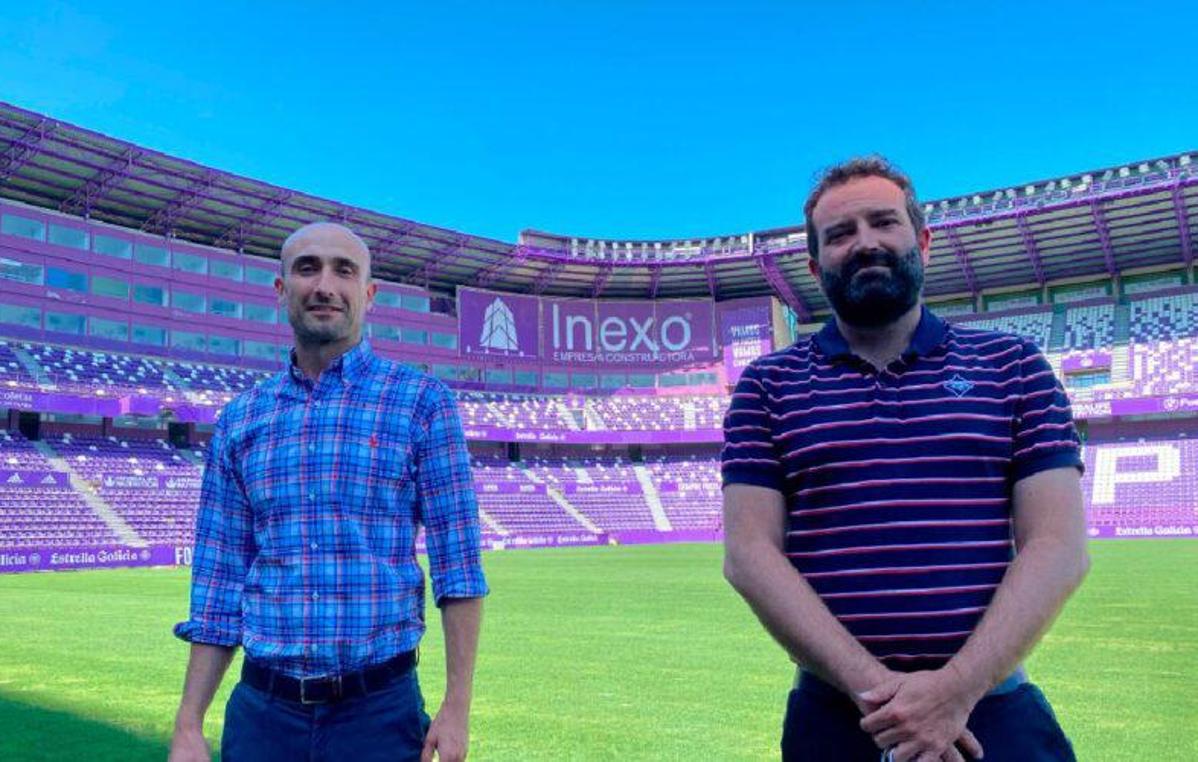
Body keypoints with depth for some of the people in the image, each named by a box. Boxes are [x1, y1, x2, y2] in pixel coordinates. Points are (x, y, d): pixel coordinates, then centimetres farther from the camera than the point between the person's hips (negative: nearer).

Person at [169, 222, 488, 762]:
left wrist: (457, 707, -11)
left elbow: (458, 567, -7)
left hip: (380, 709, -3)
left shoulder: (421, 402, -4)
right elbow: (218, 586, 8)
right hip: (262, 711, 3)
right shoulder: (239, 421, 7)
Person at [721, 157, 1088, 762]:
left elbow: (1059, 547, -3)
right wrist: (872, 684, -16)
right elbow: (748, 552, -6)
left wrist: (957, 687, -16)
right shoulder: (767, 385, 3)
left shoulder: (1014, 366, 5)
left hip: (997, 711, 1)